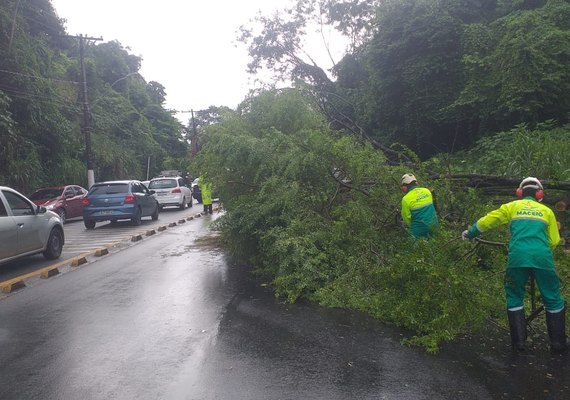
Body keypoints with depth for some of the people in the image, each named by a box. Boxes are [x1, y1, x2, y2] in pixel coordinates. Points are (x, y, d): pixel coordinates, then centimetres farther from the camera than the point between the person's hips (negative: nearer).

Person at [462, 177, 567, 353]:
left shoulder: (512, 207, 16)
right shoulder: (546, 211, 18)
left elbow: (487, 221, 14)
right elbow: (554, 240, 15)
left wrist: (470, 233, 26)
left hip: (517, 257, 0)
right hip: (542, 258, 1)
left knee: (515, 297, 15)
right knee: (553, 299, 15)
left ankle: (518, 342, 13)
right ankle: (558, 343, 19)